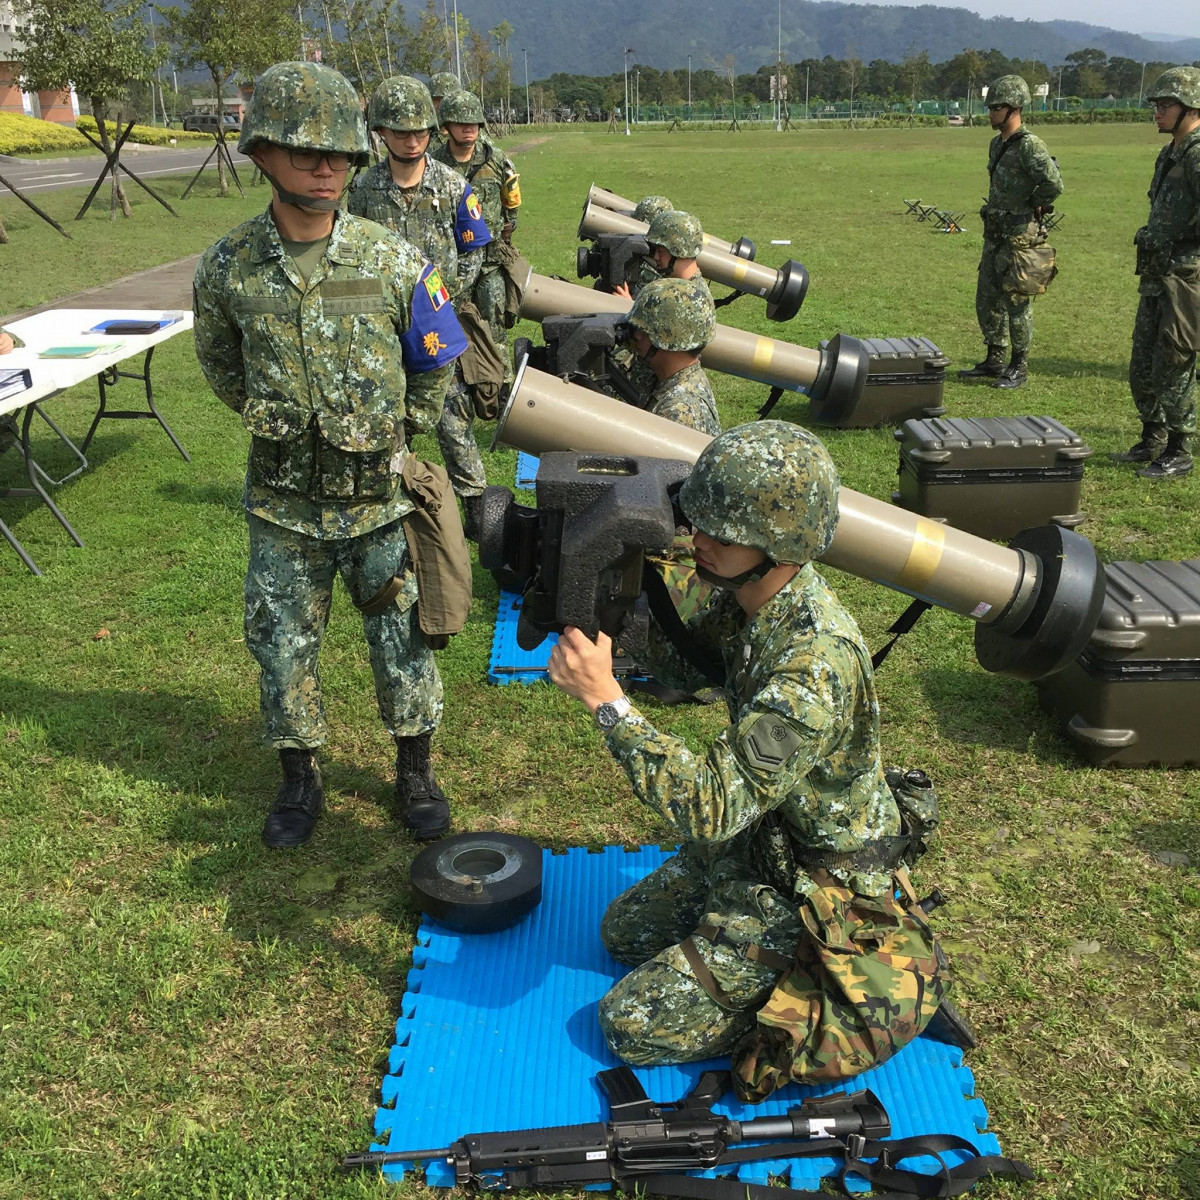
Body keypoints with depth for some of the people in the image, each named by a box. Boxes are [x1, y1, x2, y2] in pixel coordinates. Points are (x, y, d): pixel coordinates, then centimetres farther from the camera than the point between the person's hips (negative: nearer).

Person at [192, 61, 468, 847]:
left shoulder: (395, 264, -11)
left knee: (402, 641, 11)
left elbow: (435, 372, 4)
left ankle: (416, 775, 32)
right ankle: (300, 783, 34)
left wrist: (388, 438, 6)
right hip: (283, 505, 1)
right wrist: (278, 422, 7)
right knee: (283, 648, 12)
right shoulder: (229, 268, -8)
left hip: (379, 497, -1)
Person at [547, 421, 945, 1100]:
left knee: (633, 1025, -3)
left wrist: (606, 700, -41)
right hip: (756, 834, 9)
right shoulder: (747, 592, -11)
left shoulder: (817, 663, -37)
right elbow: (686, 672, 7)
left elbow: (710, 812, -39)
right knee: (625, 932, 24)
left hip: (812, 883, -9)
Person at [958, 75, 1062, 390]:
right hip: (995, 235, 9)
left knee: (1017, 303, -1)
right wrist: (998, 211, 14)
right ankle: (994, 361, 24)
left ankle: (1019, 367, 9)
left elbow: (1054, 184, -27)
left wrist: (1032, 206, -12)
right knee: (987, 299, 13)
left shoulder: (1029, 145, -17)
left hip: (1020, 237, -9)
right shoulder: (997, 145, 11)